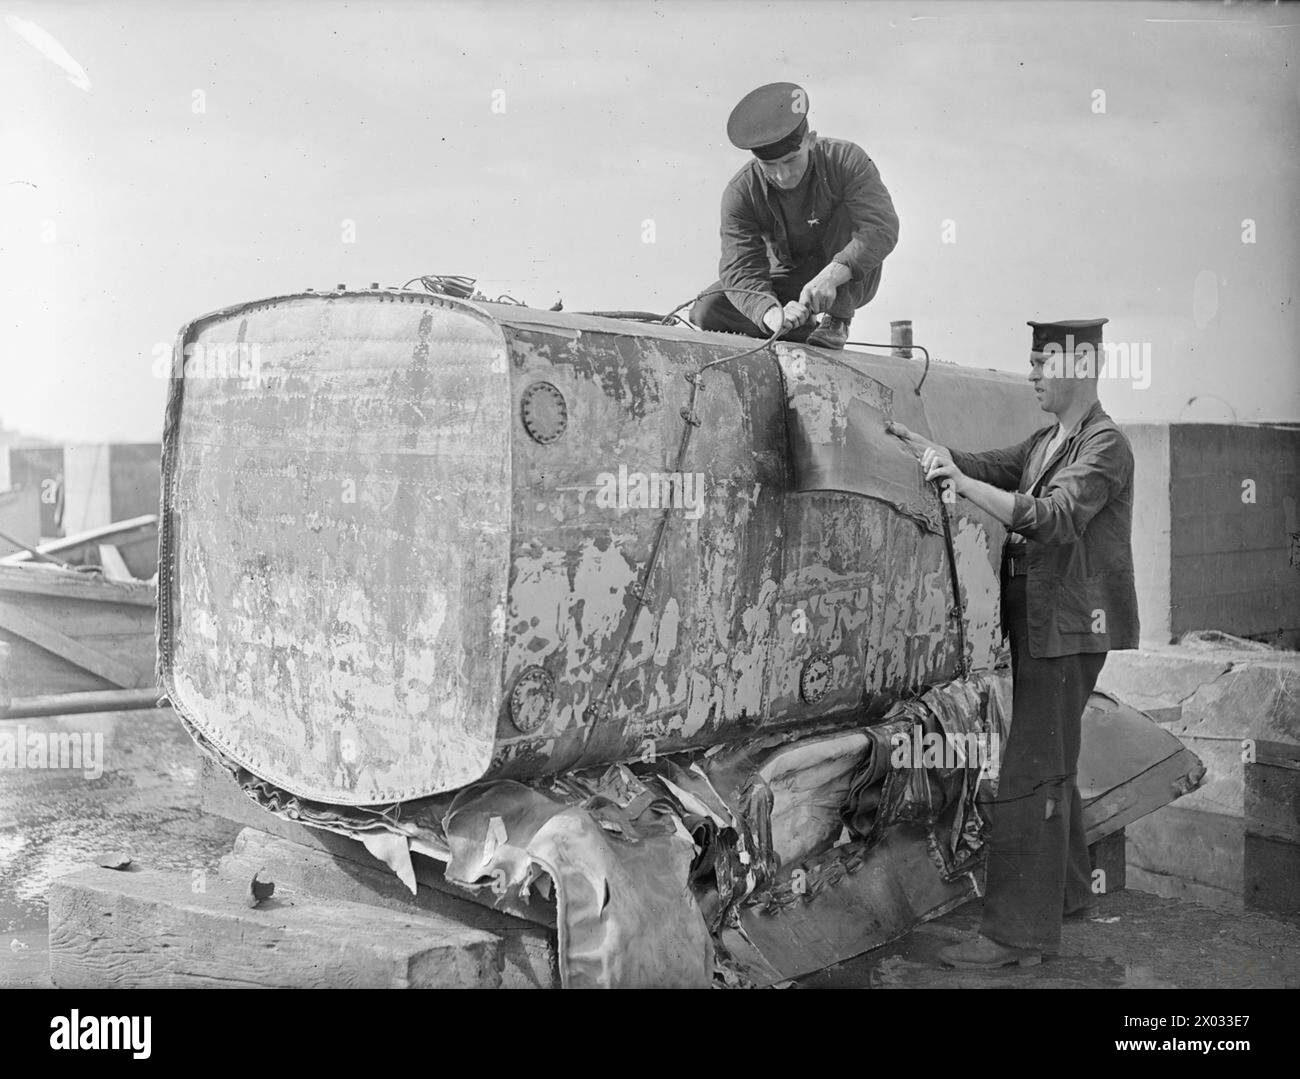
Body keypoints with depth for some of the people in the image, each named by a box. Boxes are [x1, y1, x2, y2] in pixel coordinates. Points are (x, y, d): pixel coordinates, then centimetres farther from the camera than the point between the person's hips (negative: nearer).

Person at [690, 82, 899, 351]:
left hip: (851, 283, -1)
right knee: (706, 310, -20)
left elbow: (883, 226, -32)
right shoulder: (740, 194, -18)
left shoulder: (845, 160, -21)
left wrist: (832, 275, -49)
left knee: (851, 212, -31)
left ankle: (838, 319, -17)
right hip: (787, 283, 1)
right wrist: (772, 315, -48)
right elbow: (741, 269, -26)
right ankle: (802, 333, -7)